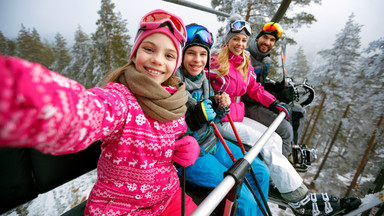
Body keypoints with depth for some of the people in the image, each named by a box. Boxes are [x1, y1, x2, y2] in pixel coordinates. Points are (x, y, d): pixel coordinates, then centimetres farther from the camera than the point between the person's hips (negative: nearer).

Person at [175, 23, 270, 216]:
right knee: (244, 200, -10)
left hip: (211, 142, 8)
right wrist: (196, 117, -28)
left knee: (261, 173, 12)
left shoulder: (203, 79, 3)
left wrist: (221, 107, -8)